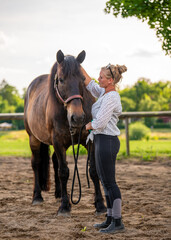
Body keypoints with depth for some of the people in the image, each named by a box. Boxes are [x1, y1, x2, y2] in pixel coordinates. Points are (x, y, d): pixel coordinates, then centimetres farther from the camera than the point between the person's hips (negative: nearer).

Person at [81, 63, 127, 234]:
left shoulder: (111, 97, -17)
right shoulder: (104, 93, 11)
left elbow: (99, 123, -22)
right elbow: (89, 84, 26)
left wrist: (88, 125, -2)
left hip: (107, 142, -10)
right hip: (102, 141, 10)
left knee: (109, 182, -6)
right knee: (105, 181, 14)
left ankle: (117, 222, 0)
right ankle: (110, 219, 21)